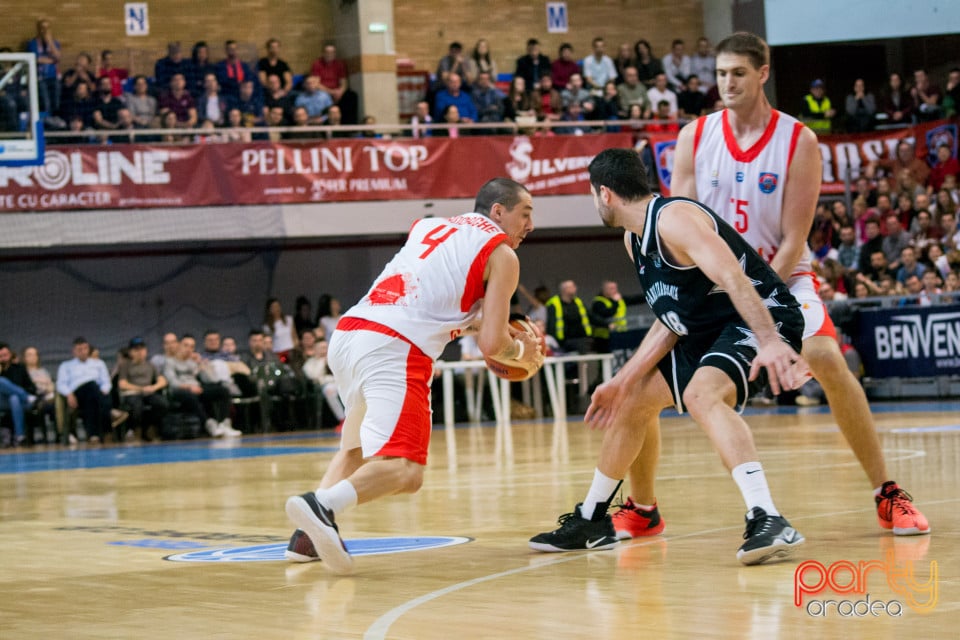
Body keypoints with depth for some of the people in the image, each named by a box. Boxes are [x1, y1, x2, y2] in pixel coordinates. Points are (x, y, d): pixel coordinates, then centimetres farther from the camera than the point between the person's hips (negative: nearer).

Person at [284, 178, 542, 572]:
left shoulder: (430, 226, 28)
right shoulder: (502, 255, 10)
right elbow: (491, 345, 3)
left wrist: (477, 322, 43)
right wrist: (522, 353, 24)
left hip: (345, 334, 7)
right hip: (394, 350, -7)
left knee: (357, 449, 27)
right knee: (404, 470, -14)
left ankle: (310, 534, 12)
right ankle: (322, 506, -39)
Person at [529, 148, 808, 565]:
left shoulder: (674, 218, -21)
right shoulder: (634, 240, 9)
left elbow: (733, 278, -34)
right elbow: (672, 320, 12)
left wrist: (769, 341, -46)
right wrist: (623, 381, 8)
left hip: (763, 318, -11)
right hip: (707, 330, 11)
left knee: (701, 394, -36)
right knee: (632, 402, 18)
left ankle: (768, 523, -44)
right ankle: (591, 521, 34)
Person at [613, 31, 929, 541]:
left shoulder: (798, 142, -11)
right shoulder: (694, 137, -5)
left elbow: (793, 240, -14)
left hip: (780, 275, -2)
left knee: (827, 361, -27)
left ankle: (887, 495, -14)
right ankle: (640, 509, 8)